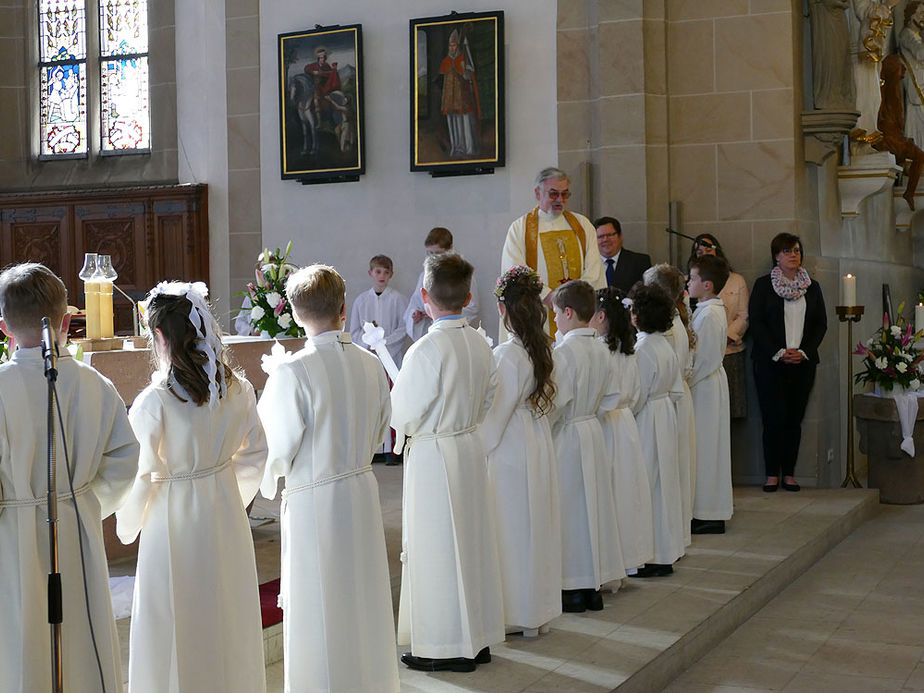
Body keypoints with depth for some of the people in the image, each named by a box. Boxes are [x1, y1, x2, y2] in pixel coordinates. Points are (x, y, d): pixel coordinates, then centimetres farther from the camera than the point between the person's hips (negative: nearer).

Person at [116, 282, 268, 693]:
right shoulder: (237, 390, -4)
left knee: (176, 625, 8)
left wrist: (127, 527, 2)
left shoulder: (152, 403, -20)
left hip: (174, 520, -5)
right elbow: (255, 453, 6)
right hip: (225, 516, 6)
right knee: (228, 616, 19)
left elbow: (139, 478, -15)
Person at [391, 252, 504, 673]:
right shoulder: (480, 343, 1)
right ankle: (478, 639, 25)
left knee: (436, 548, 3)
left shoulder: (427, 349, -21)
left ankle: (446, 647, 12)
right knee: (471, 542, 15)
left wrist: (393, 390, 3)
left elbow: (403, 418, -15)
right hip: (471, 447, 7)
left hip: (433, 454, -7)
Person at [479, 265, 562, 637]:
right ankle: (537, 611, 22)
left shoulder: (506, 355, -19)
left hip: (510, 451, -8)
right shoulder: (542, 349, 4)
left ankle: (514, 614, 9)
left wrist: (479, 451, -7)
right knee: (536, 526, 13)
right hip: (540, 447, 8)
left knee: (511, 529, 2)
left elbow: (496, 413, -16)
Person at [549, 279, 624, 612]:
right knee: (592, 504, 13)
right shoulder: (600, 349, 4)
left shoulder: (564, 351, -19)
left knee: (569, 509, 0)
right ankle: (594, 586, 20)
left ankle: (572, 590, 5)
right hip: (593, 433, 8)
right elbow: (612, 396, 10)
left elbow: (557, 403, -20)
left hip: (566, 436, -8)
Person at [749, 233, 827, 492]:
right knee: (774, 418, -7)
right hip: (770, 362, -3)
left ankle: (789, 473, 7)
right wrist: (778, 352, -12)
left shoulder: (812, 287, 13)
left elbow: (821, 324, 10)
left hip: (802, 363, 3)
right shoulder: (763, 285, 3)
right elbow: (756, 322, -4)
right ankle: (772, 474, 0)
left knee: (794, 418, 2)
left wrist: (803, 351, -5)